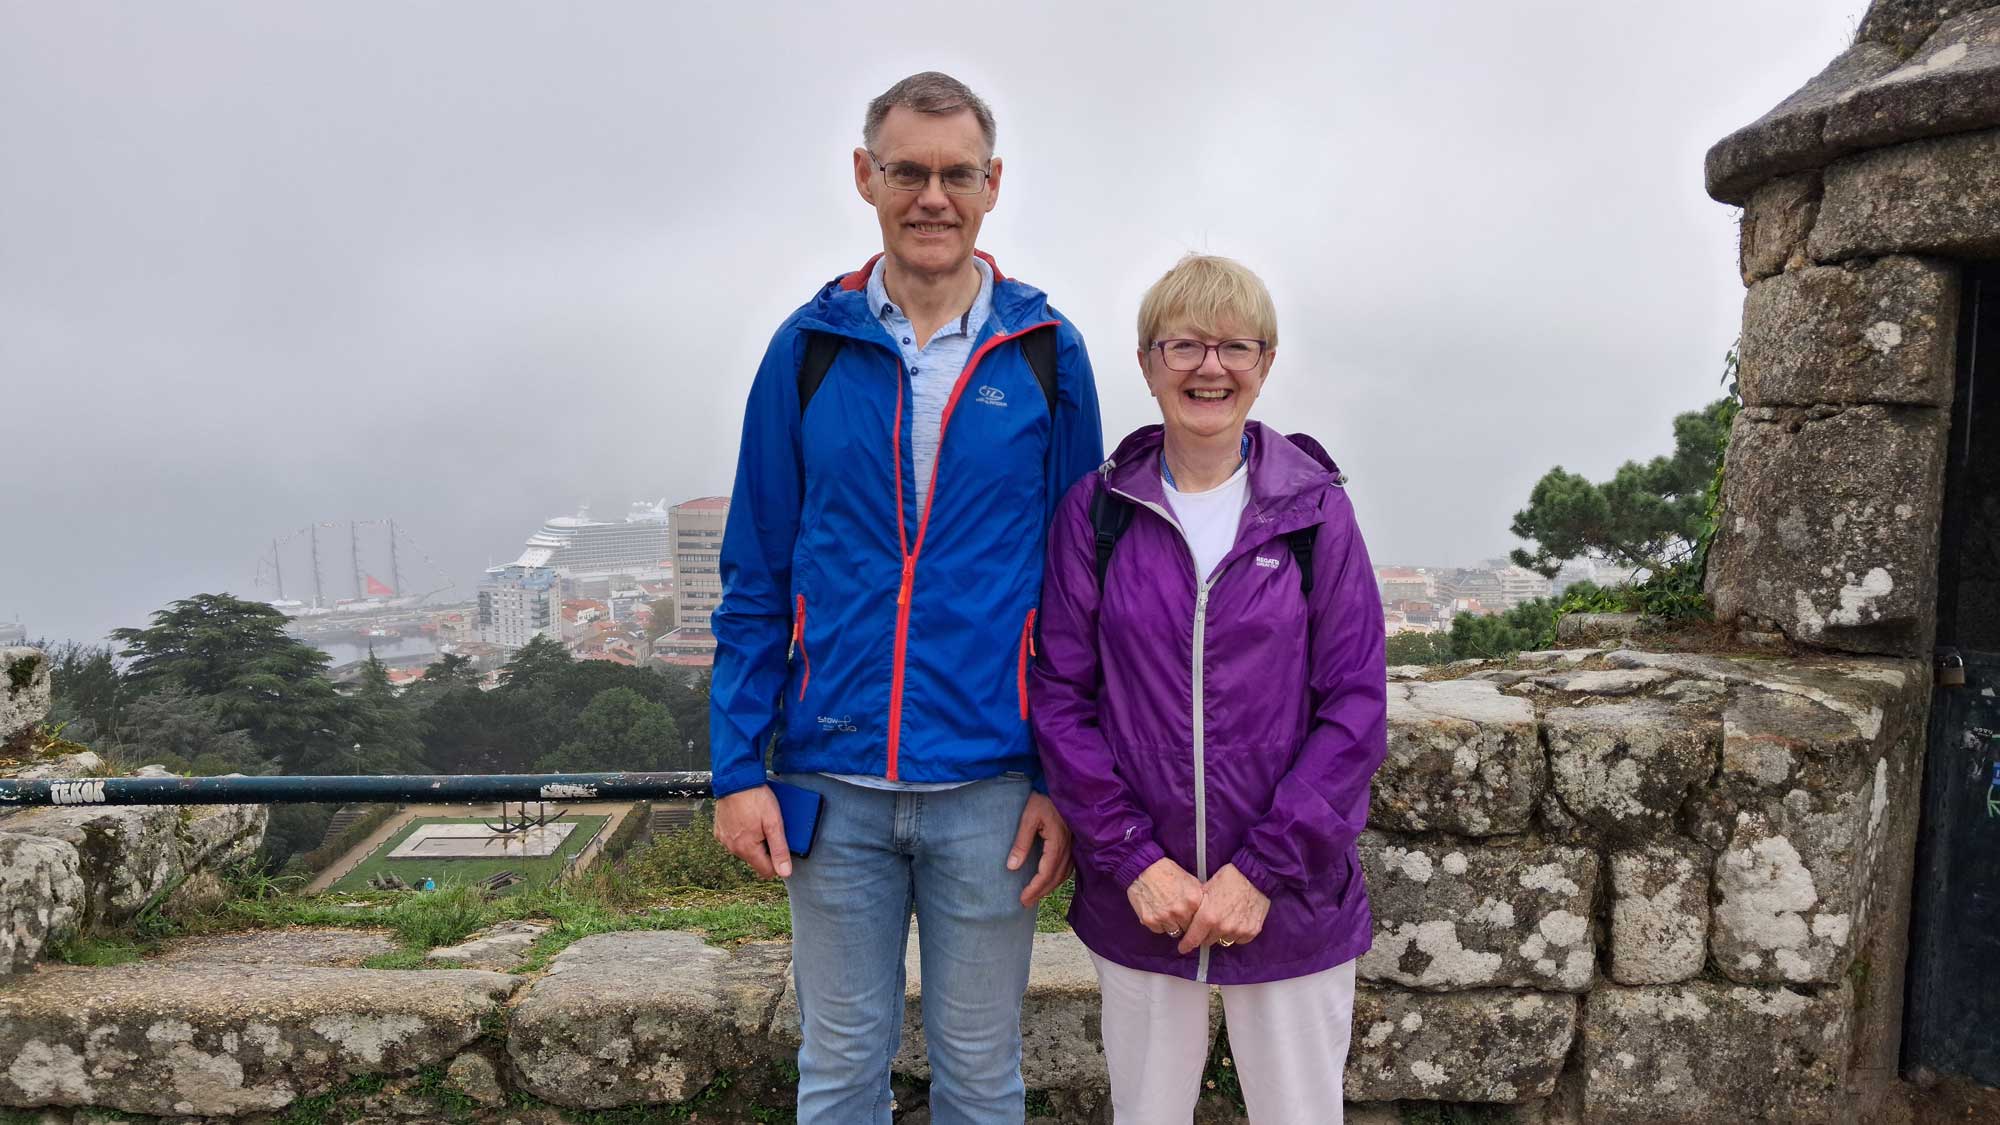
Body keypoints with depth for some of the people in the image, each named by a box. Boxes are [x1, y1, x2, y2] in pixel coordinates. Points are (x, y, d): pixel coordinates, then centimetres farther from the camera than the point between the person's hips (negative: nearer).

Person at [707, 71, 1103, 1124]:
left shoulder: (1047, 352, -1)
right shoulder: (810, 347, 1)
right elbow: (755, 581, 3)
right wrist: (738, 767, -2)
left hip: (990, 787, 0)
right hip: (834, 785, 1)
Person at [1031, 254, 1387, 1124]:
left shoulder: (1314, 510, -3)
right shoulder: (1098, 510, -2)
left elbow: (1355, 708, -5)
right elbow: (1060, 696, -3)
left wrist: (1265, 869, -12)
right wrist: (1132, 857, -11)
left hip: (1291, 900, 0)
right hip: (1137, 898, 1)